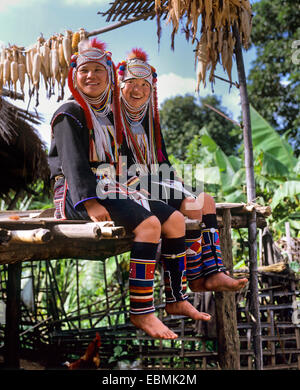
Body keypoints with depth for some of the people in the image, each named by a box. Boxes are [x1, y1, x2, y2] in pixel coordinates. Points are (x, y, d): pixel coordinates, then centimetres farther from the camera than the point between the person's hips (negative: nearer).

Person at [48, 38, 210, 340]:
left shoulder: (108, 114, 20)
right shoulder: (70, 114, -5)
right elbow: (73, 162, -17)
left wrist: (125, 191, 12)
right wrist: (90, 202, -29)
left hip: (108, 190, 8)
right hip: (77, 194, -8)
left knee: (175, 219, -1)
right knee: (148, 223, -29)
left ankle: (176, 299, 4)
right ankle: (140, 311, -23)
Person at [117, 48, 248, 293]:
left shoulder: (149, 119, 21)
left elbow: (162, 161, 21)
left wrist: (178, 184, 5)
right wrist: (137, 187, -22)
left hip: (154, 181, 8)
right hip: (131, 186, -8)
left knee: (206, 200, -11)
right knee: (192, 207, -23)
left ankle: (214, 273, -19)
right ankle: (195, 277, -12)